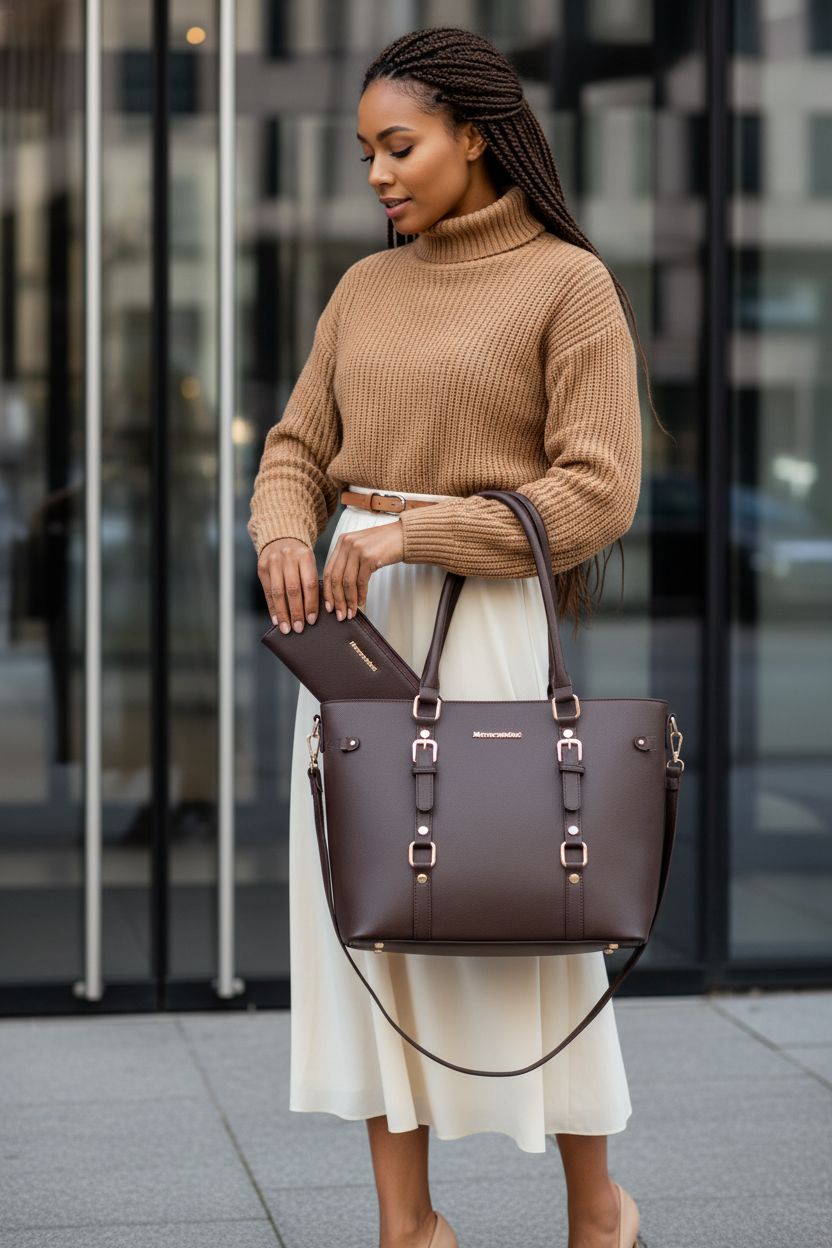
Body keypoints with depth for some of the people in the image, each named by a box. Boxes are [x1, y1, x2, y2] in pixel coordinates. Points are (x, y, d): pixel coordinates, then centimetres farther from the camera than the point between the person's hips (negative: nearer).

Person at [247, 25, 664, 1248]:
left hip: (483, 618, -5)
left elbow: (600, 492, -11)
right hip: (352, 614, 6)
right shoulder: (366, 289, 14)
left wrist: (416, 533, -18)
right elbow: (299, 447, 14)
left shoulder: (569, 282, -4)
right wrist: (285, 537, -9)